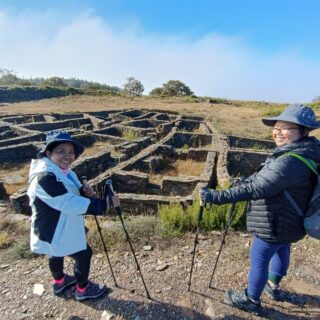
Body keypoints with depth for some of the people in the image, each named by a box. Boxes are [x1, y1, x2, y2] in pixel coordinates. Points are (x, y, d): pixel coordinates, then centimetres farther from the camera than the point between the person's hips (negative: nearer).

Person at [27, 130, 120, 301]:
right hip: (55, 231, -9)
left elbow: (71, 196, 6)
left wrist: (85, 192, -17)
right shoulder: (45, 177, -33)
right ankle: (83, 289, 30)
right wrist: (105, 204, -36)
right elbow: (70, 203, -37)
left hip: (61, 228, 10)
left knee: (57, 254, 30)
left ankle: (59, 281, 56)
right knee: (84, 254, 5)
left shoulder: (63, 171, -2)